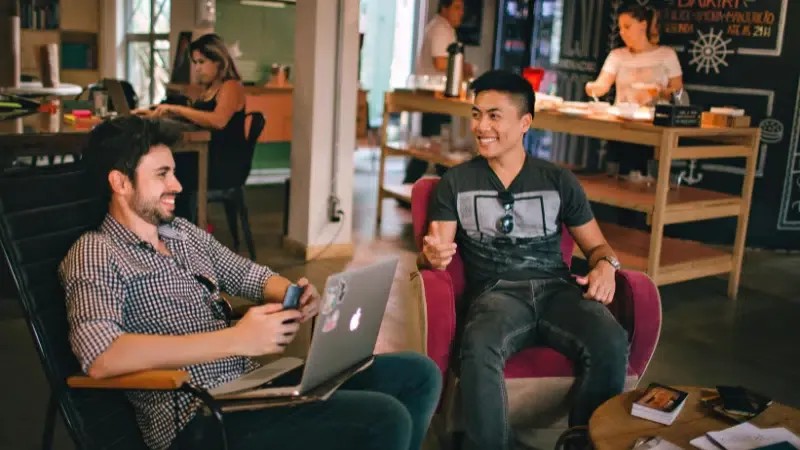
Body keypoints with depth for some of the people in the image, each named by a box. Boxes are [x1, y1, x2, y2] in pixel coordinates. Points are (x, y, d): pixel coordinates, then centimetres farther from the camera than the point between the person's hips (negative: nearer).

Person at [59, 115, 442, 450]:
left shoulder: (184, 233, 16)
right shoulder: (95, 255, -8)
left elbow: (250, 275, 24)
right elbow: (99, 357, -25)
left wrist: (295, 295, -2)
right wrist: (236, 339, -27)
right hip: (199, 418, -8)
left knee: (418, 374, 5)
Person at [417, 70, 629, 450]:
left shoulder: (559, 181, 15)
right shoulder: (455, 182, 12)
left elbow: (595, 244, 20)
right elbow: (434, 251, 4)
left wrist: (605, 265, -4)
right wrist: (432, 255, -22)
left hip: (556, 289, 2)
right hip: (496, 292, -1)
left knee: (611, 344, -30)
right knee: (478, 348, -37)